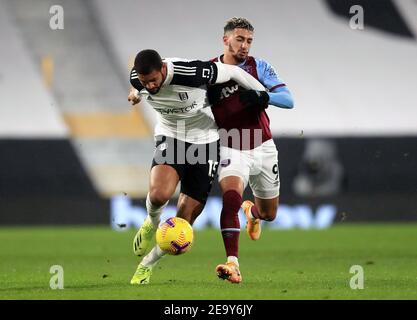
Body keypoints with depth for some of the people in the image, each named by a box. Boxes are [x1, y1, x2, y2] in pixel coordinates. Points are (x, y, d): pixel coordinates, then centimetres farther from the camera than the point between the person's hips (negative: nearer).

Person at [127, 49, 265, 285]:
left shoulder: (192, 73, -30)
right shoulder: (137, 79, -16)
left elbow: (233, 72, -14)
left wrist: (261, 95, -2)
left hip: (204, 141, -2)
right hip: (170, 138, 2)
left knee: (183, 224, -2)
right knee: (158, 194, -30)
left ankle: (147, 265, 22)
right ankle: (152, 222, 7)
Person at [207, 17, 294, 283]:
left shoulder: (259, 67, -4)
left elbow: (288, 100, -12)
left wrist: (263, 96, -32)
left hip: (263, 149, 3)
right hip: (232, 150, -3)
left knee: (269, 214, 16)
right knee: (231, 198, -30)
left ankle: (252, 211, 54)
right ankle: (232, 262, -35)